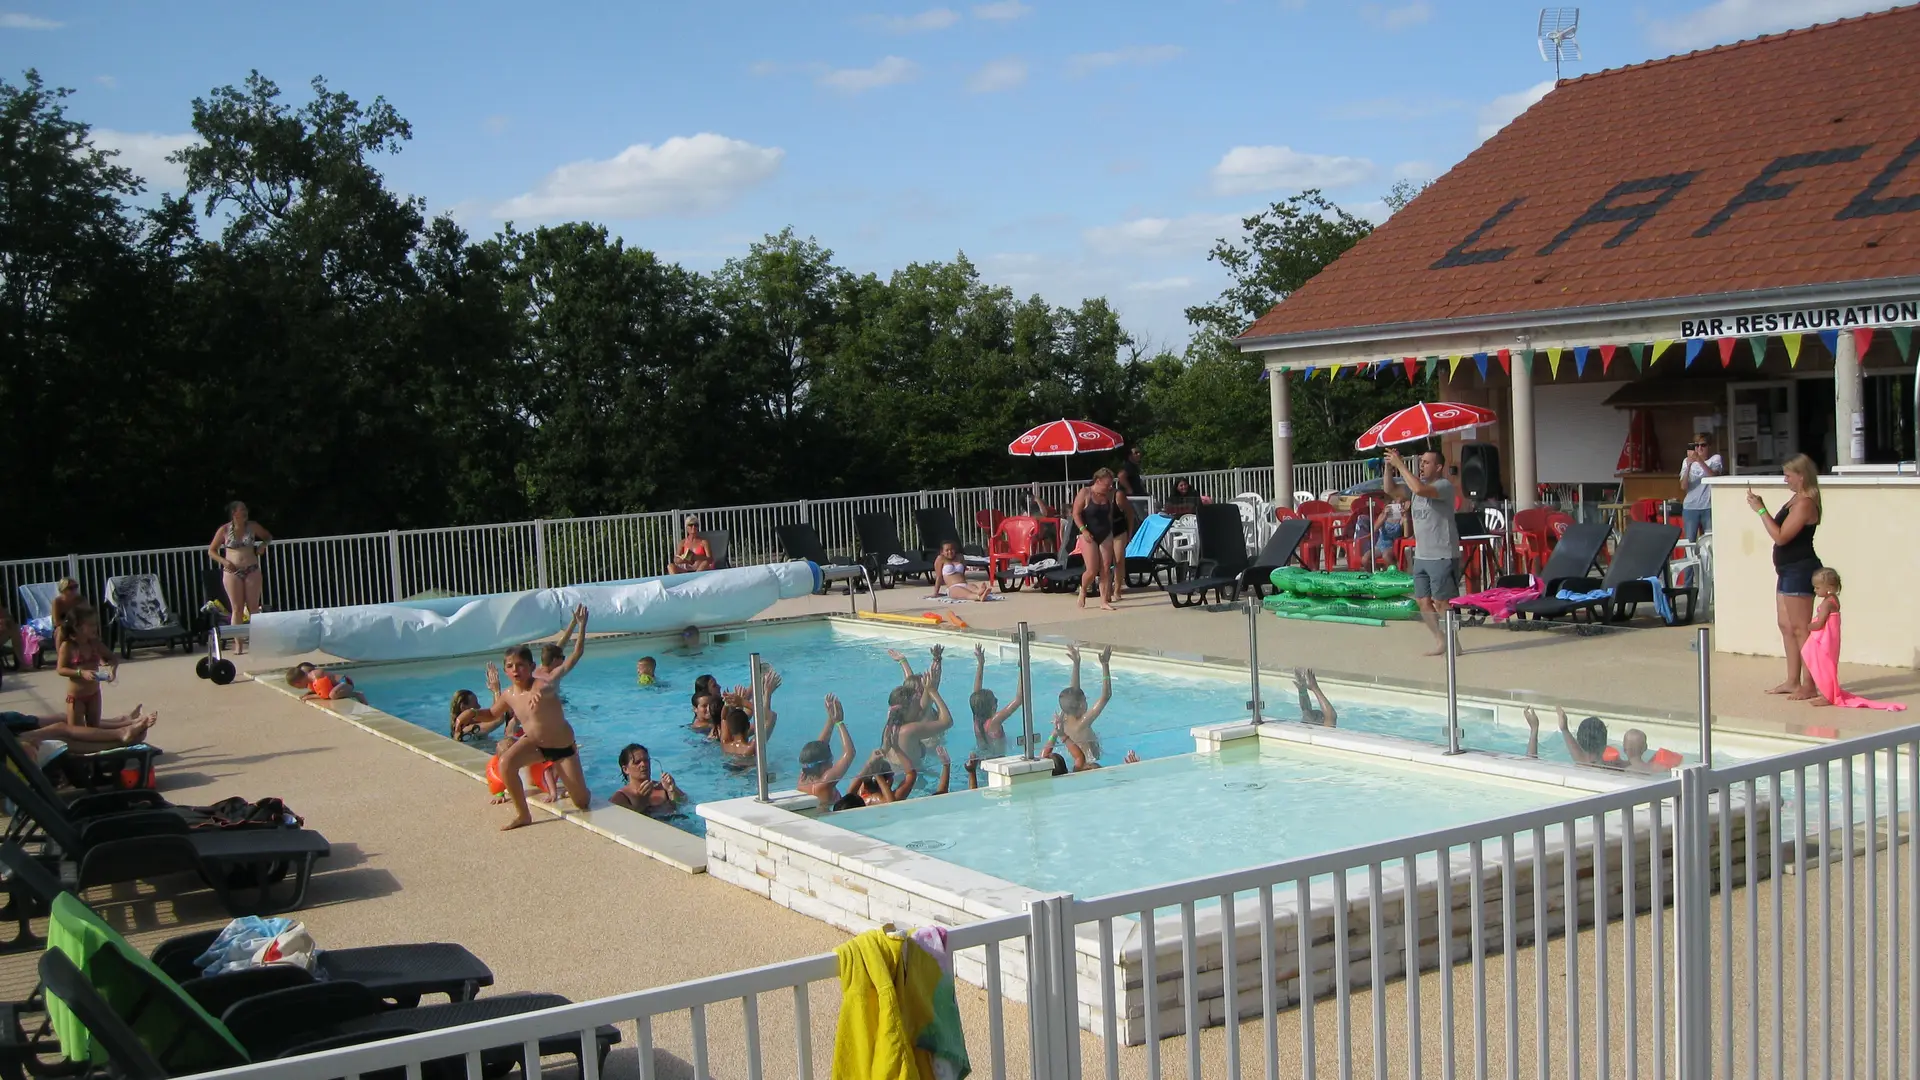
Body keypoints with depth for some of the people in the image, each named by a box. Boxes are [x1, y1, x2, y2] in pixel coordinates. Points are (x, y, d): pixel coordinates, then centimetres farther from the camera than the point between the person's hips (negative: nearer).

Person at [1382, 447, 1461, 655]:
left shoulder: (1444, 485, -13)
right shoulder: (1417, 484, 12)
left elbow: (1420, 489, -31)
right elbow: (1389, 491, 11)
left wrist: (1400, 464, -24)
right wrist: (1389, 467, -3)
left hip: (1442, 557, -8)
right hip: (1421, 556, 8)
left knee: (1442, 603, -4)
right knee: (1423, 602, 11)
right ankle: (1440, 640, 23)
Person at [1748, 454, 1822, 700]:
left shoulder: (1805, 503, -18)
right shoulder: (1796, 500, 13)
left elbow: (1780, 537, -22)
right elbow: (1780, 531, 16)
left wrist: (1761, 510, -18)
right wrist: (1761, 507, 8)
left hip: (1800, 570, -11)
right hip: (1788, 570, 11)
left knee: (1800, 629, -7)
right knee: (1786, 626, 15)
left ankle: (1808, 685, -3)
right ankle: (1793, 681, 22)